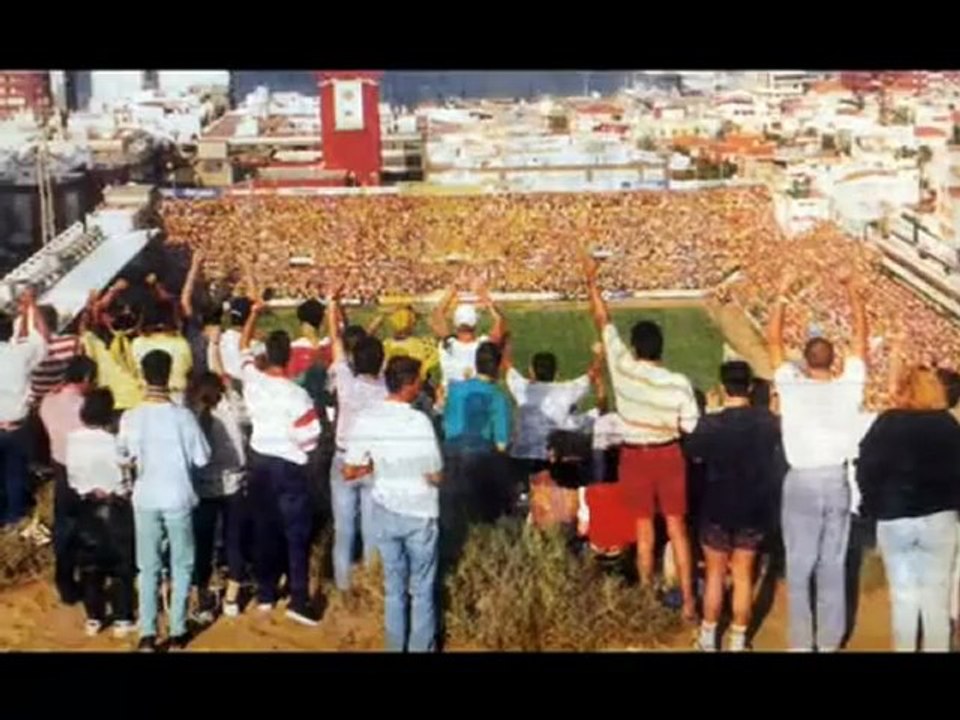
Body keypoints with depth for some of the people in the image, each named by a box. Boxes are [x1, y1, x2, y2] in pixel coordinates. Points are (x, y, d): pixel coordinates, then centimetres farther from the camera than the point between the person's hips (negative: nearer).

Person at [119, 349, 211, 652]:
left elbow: (123, 455, 6)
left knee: (148, 567, 11)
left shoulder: (129, 417, -9)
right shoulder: (183, 416, -14)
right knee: (181, 566, 11)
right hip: (178, 498, -1)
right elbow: (202, 458, -6)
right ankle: (177, 632, 14)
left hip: (145, 498, 2)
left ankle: (147, 634, 8)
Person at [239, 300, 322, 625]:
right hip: (288, 466, -5)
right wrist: (302, 449, 6)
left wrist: (254, 314, 25)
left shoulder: (252, 379, -6)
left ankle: (265, 594, 23)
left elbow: (244, 346, 14)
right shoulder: (295, 394, -20)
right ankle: (298, 600, -1)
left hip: (259, 462, 5)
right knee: (297, 534, 1)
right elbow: (308, 437, -18)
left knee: (264, 530, 15)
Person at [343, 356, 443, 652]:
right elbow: (435, 476, -15)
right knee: (422, 590, 12)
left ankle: (395, 647, 27)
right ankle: (421, 647, 21)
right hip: (419, 514, -4)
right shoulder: (419, 421, -21)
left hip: (385, 511, 4)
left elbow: (349, 472, -3)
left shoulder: (366, 419, -8)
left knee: (393, 587, 17)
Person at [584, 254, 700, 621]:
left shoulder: (623, 368, -15)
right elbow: (692, 429, -9)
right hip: (668, 455, 0)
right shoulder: (679, 383, -16)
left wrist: (592, 279, 3)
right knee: (677, 528, 8)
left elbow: (603, 322, -6)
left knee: (644, 529, 11)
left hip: (634, 456, 0)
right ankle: (688, 600, 11)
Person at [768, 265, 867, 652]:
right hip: (836, 482, 2)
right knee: (833, 567, 9)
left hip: (802, 483, -2)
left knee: (799, 569, 4)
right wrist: (851, 287, 8)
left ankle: (802, 643, 8)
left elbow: (773, 340, 1)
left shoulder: (791, 386, -9)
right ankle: (829, 641, 17)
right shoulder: (848, 387, -4)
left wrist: (782, 294, 6)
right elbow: (861, 334, 5)